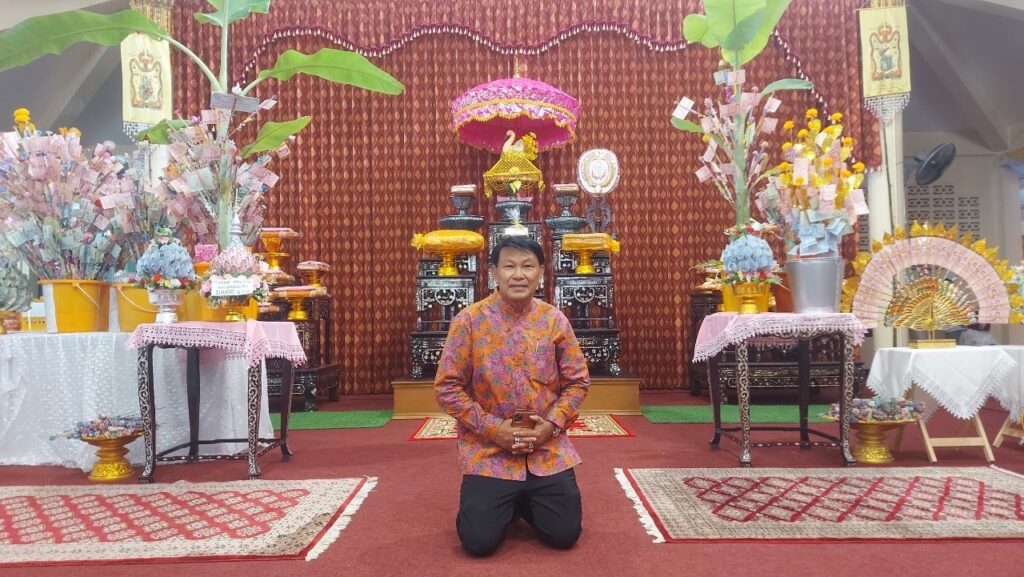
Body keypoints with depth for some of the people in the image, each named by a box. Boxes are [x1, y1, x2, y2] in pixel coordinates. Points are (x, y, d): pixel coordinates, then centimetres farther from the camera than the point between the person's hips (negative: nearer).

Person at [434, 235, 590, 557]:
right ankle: (504, 505, 26)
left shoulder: (555, 321, -3)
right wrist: (493, 428, -15)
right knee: (479, 540, -8)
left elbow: (577, 382, 3)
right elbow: (448, 387, -8)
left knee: (565, 534, -1)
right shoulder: (469, 320, -10)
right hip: (488, 449, -2)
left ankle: (524, 503, 31)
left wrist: (552, 424, -12)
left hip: (548, 449, 2)